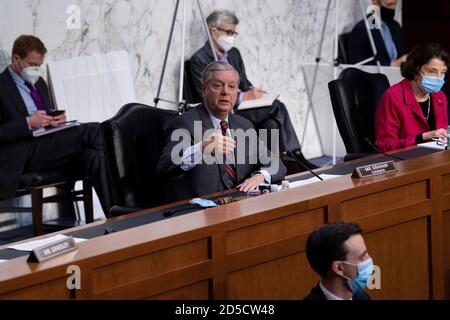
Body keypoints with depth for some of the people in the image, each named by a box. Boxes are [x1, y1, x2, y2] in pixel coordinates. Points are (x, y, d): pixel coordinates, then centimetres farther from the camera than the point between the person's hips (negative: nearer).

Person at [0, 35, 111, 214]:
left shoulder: (39, 83, 24)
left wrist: (56, 119, 6)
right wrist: (28, 123, -19)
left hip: (50, 148, 8)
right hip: (26, 154, -8)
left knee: (94, 156, -25)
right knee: (91, 131, -24)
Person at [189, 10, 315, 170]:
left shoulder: (234, 53, 16)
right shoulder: (199, 60, -8)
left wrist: (253, 92, -5)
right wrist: (243, 97, -21)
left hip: (241, 108, 7)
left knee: (271, 123, -24)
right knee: (276, 108, -23)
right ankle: (295, 156, -19)